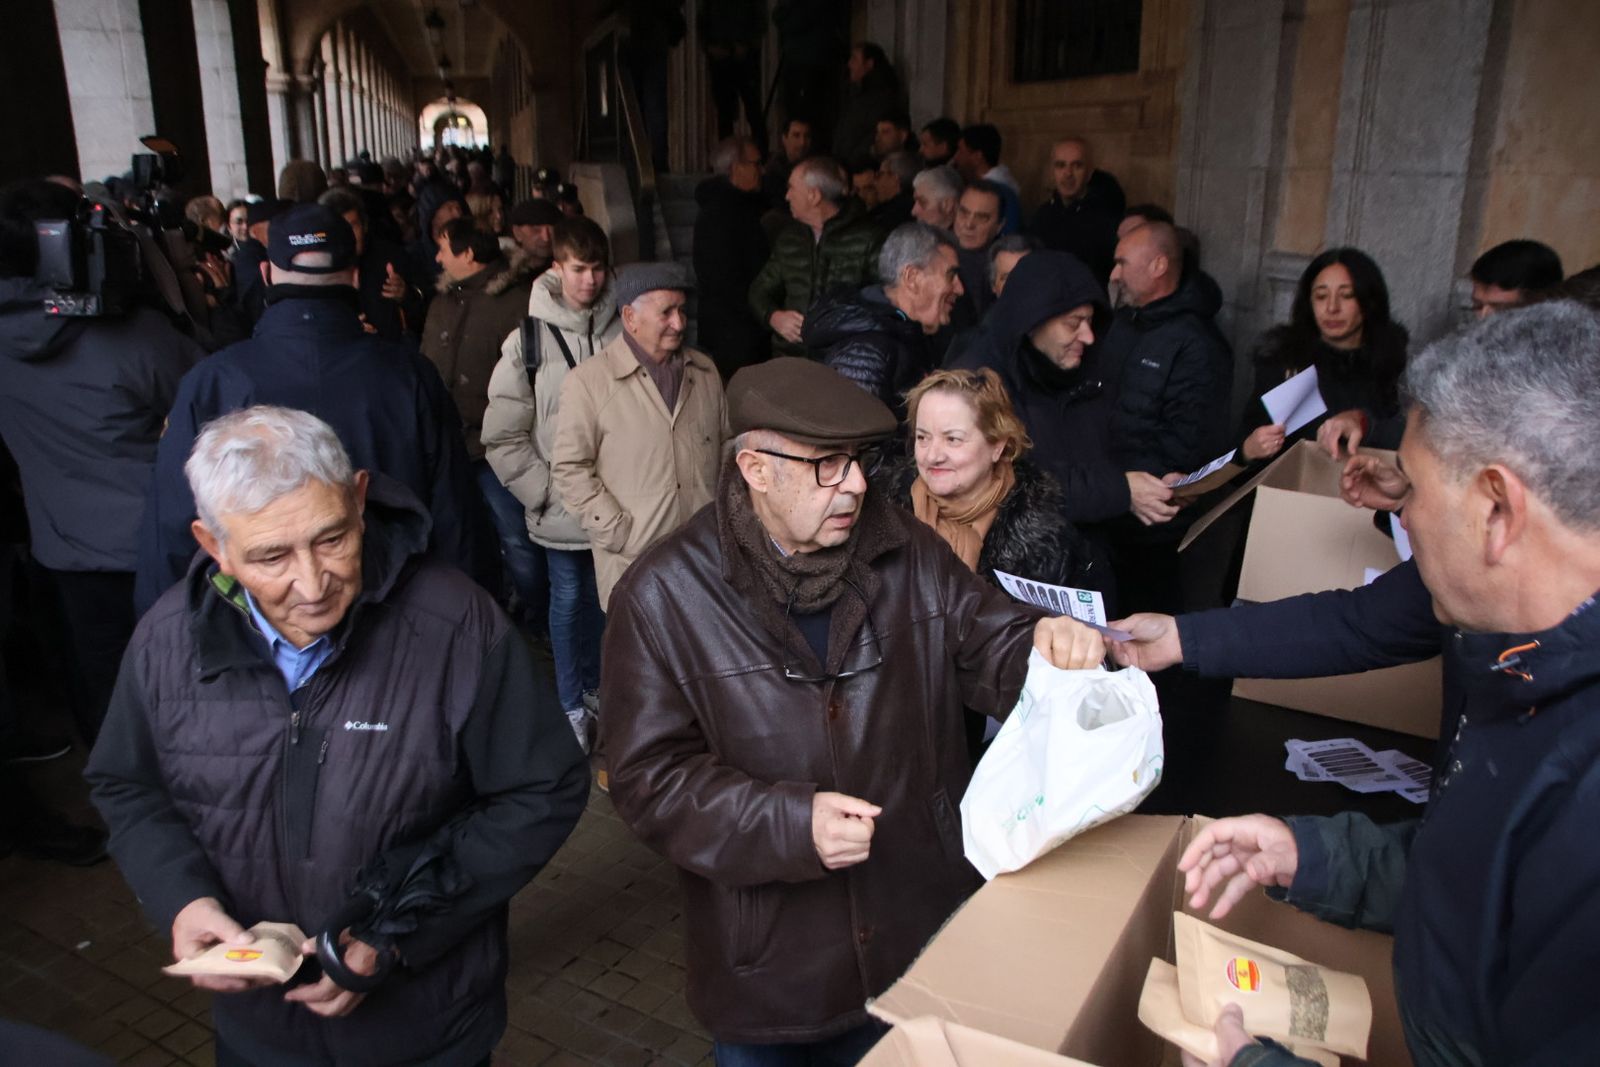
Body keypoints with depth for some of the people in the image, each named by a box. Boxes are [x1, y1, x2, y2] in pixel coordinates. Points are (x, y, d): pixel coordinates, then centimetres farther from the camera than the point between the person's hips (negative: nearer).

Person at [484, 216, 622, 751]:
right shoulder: (528, 340, -6)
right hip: (560, 509, -1)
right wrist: (545, 492, -8)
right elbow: (502, 437, -3)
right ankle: (572, 705, 27)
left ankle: (596, 686, 37)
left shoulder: (622, 330, -3)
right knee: (569, 599, 10)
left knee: (606, 596, 14)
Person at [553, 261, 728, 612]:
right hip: (634, 562, -4)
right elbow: (571, 470, -7)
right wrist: (620, 535, -11)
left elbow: (727, 448, 17)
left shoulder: (705, 371, 11)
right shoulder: (587, 382, -5)